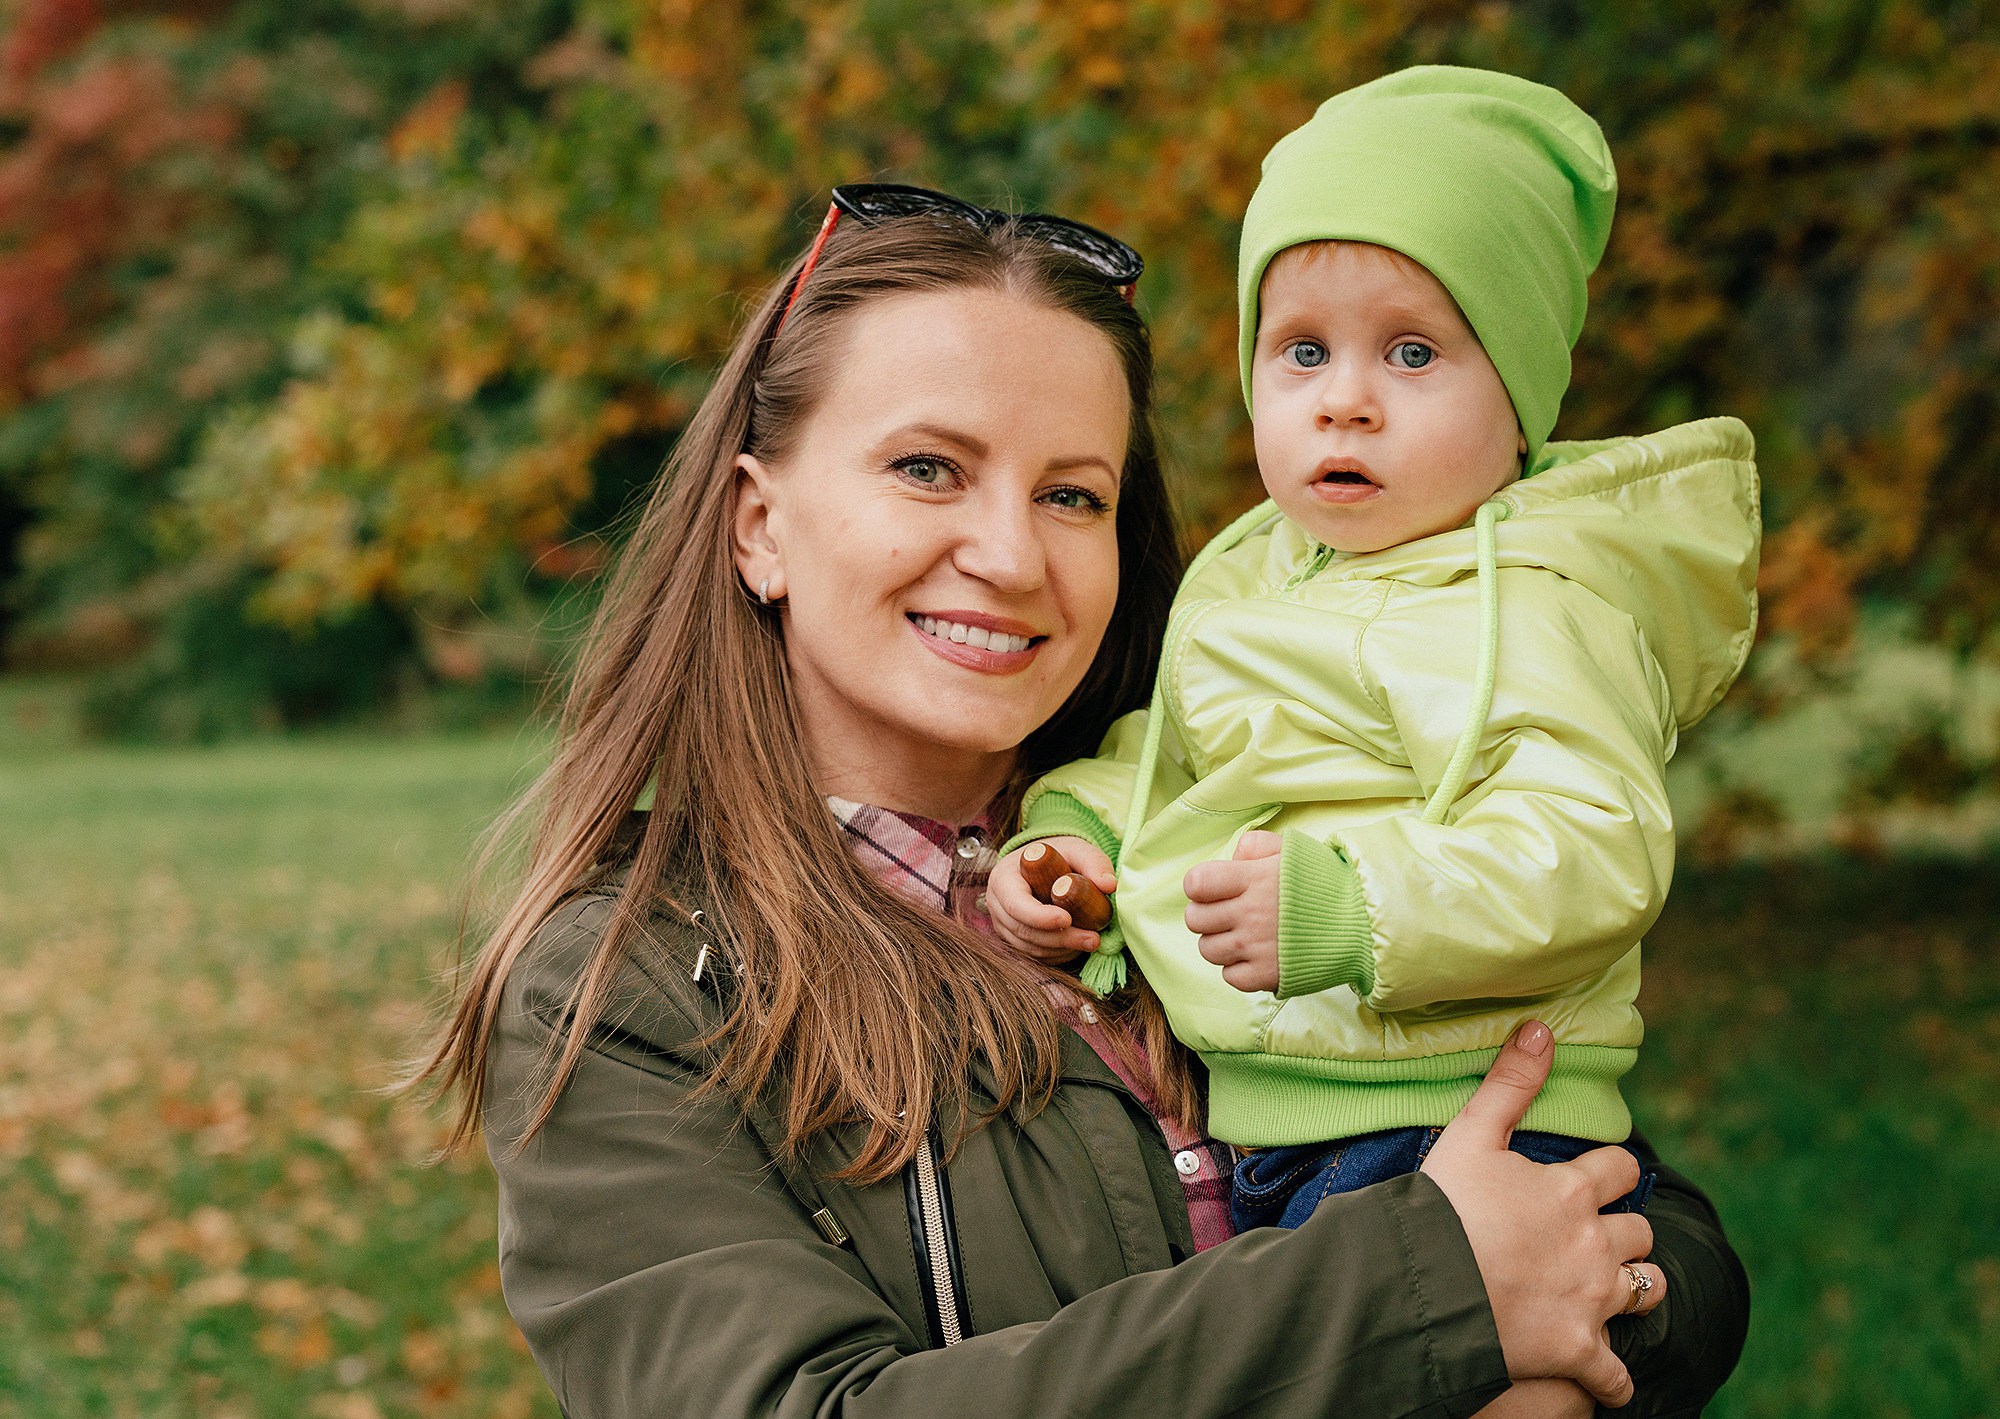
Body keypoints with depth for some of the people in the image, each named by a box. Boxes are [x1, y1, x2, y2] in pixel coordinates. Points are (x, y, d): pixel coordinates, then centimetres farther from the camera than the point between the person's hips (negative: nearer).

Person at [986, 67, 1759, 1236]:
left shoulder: (1527, 613, -13)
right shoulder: (1248, 585, 15)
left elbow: (1595, 852, -25)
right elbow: (1151, 755, 27)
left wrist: (1349, 905, -35)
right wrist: (1067, 832, 5)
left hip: (1461, 1136, -8)